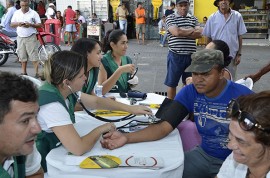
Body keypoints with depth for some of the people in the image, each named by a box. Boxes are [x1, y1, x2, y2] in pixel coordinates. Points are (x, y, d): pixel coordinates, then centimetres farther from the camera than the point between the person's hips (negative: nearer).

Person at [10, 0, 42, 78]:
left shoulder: (33, 13, -1)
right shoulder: (16, 13, 10)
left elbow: (40, 25, -2)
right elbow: (11, 24, 11)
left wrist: (30, 25, -18)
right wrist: (18, 24, -10)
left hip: (31, 37, -4)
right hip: (20, 37, 4)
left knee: (34, 56, -6)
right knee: (22, 56, 8)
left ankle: (37, 73, -3)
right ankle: (24, 72, 18)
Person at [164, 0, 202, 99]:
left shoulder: (193, 19, 11)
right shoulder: (170, 18, -1)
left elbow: (199, 34, -3)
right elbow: (176, 32, -18)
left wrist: (182, 32, -11)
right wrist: (192, 30, -3)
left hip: (191, 56, 4)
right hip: (175, 56, -4)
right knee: (172, 83, 6)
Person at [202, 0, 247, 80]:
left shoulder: (237, 16, -1)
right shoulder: (212, 18, -1)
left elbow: (240, 36, 4)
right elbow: (208, 38, 4)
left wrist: (239, 54, 2)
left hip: (232, 55, 1)